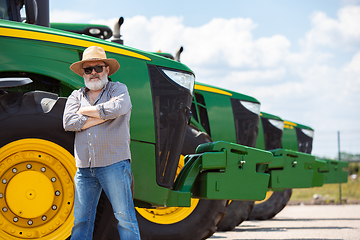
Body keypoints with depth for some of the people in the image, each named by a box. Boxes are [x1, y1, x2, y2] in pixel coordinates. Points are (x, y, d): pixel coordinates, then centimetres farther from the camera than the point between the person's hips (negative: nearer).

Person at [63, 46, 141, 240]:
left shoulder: (118, 89, 6)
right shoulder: (76, 97, 16)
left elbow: (118, 108, -17)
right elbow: (69, 122, -2)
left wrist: (86, 111, -4)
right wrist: (102, 115, -8)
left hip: (114, 164, -4)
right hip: (84, 167, 4)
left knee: (124, 216, -5)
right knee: (81, 221, 6)